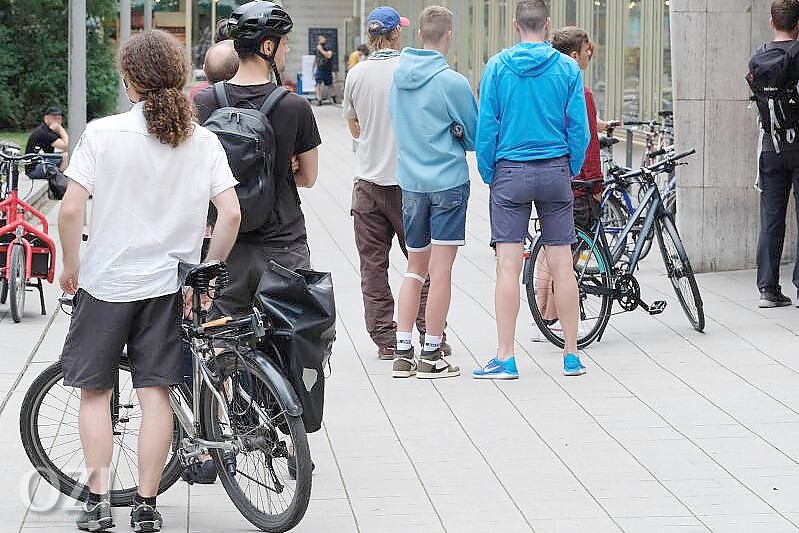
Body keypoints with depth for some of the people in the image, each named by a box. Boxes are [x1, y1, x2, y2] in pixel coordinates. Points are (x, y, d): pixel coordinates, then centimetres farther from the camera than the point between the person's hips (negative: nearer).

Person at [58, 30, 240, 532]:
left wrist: (71, 266, 0)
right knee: (156, 394, 7)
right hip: (168, 283, 2)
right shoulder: (203, 141, -2)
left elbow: (71, 209, -15)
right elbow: (231, 213, -9)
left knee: (95, 390, 11)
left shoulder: (103, 133, -10)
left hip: (106, 281, -2)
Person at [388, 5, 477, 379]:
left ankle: (403, 352, 11)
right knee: (441, 269, 0)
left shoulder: (398, 78, 4)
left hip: (410, 182, 5)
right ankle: (431, 356, 2)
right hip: (448, 180, -5)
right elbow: (474, 136, -2)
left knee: (415, 269, 14)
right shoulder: (452, 82, -14)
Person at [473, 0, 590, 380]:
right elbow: (579, 128, -1)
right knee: (561, 265, 4)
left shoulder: (497, 67, -3)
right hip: (555, 172, 1)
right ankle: (571, 355, 9)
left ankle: (506, 359, -4)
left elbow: (486, 127, -3)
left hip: (510, 173, -1)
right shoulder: (567, 68, -1)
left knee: (508, 266, -2)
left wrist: (488, 174, 8)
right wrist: (572, 171, 12)